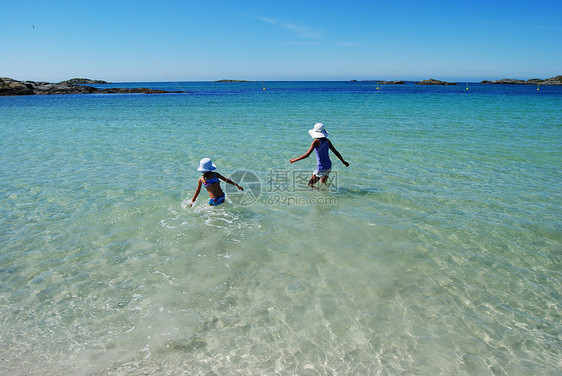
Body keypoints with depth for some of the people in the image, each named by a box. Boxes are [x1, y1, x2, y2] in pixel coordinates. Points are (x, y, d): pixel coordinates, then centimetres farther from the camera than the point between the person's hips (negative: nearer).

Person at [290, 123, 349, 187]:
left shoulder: (316, 141, -14)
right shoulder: (327, 141, 4)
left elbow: (307, 154, -18)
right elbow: (335, 152, 11)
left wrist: (295, 160, -9)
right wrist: (343, 162, 23)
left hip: (321, 168, -7)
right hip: (329, 166, 7)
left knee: (310, 184, 2)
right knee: (323, 184, 23)